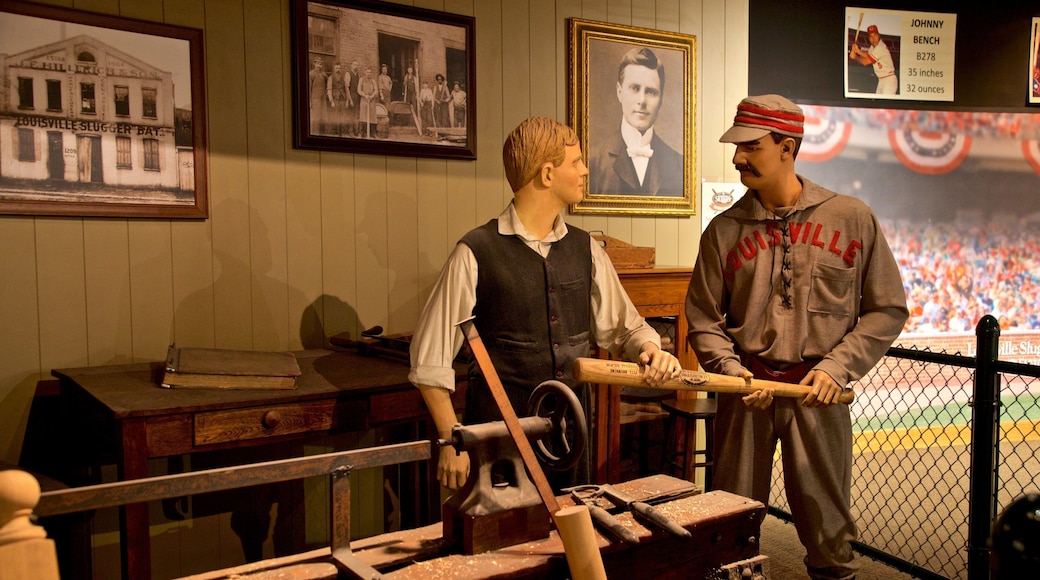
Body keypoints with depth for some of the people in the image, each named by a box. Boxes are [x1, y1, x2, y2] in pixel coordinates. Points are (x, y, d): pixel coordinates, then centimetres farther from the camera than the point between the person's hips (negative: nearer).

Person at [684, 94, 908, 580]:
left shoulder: (852, 219, 1)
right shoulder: (724, 230, 3)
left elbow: (887, 309, 3)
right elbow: (703, 318, 6)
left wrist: (838, 366, -8)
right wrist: (730, 369, -10)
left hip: (817, 392, -1)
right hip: (746, 388, 1)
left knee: (826, 521, 9)